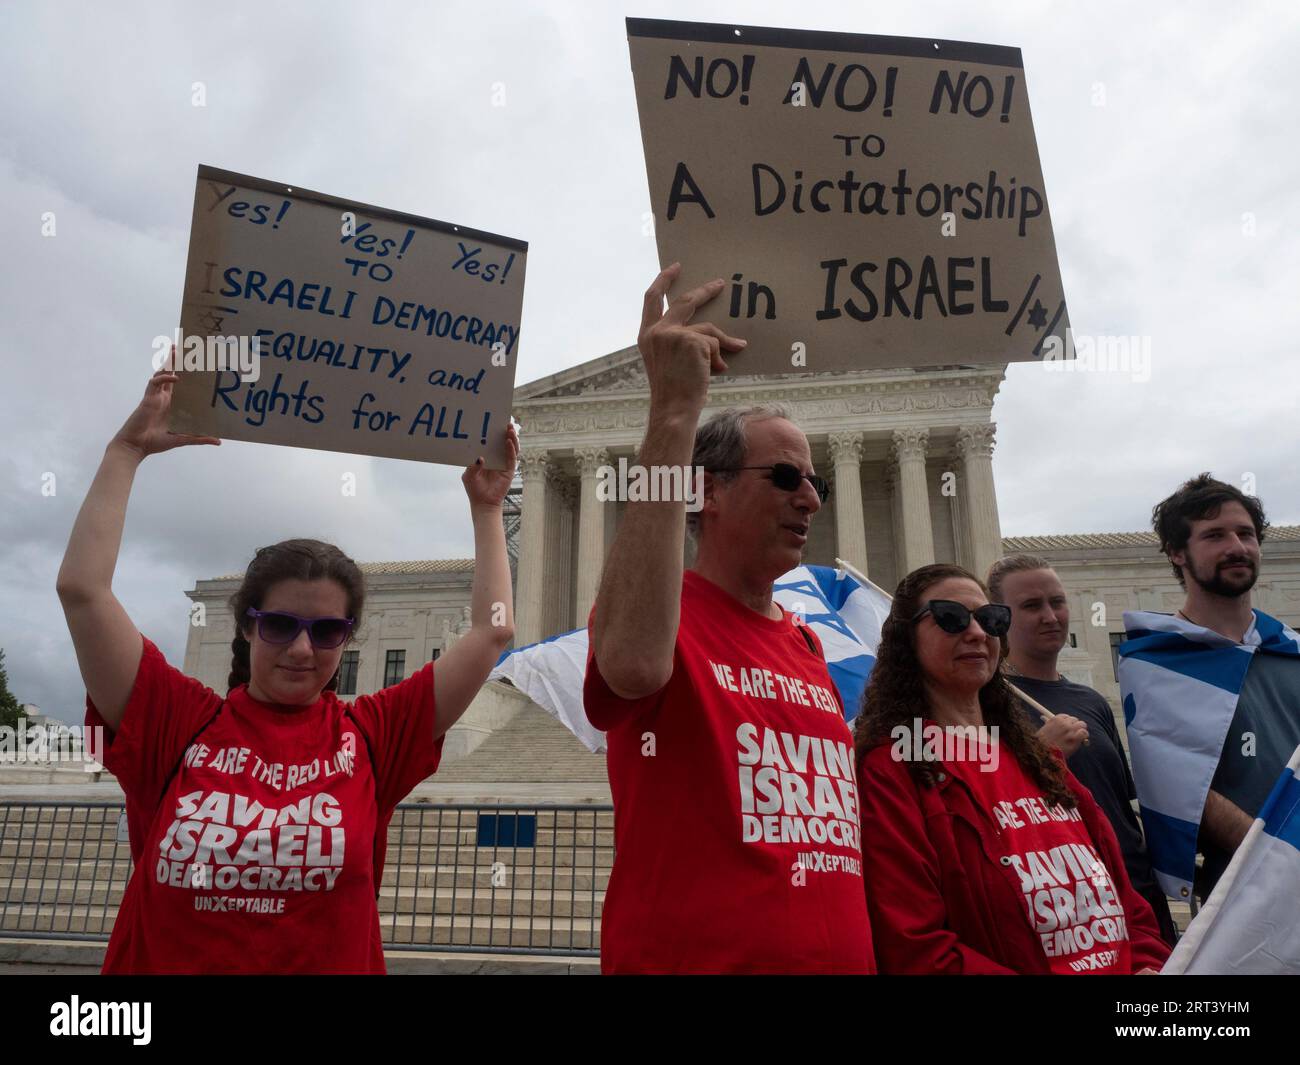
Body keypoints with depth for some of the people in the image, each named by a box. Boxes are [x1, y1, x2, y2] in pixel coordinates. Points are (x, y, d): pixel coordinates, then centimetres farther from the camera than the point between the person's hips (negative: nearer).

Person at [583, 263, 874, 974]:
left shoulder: (810, 647, 10)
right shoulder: (660, 608, -12)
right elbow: (634, 665, -37)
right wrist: (674, 411, -36)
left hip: (837, 954, 7)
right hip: (690, 957, -7)